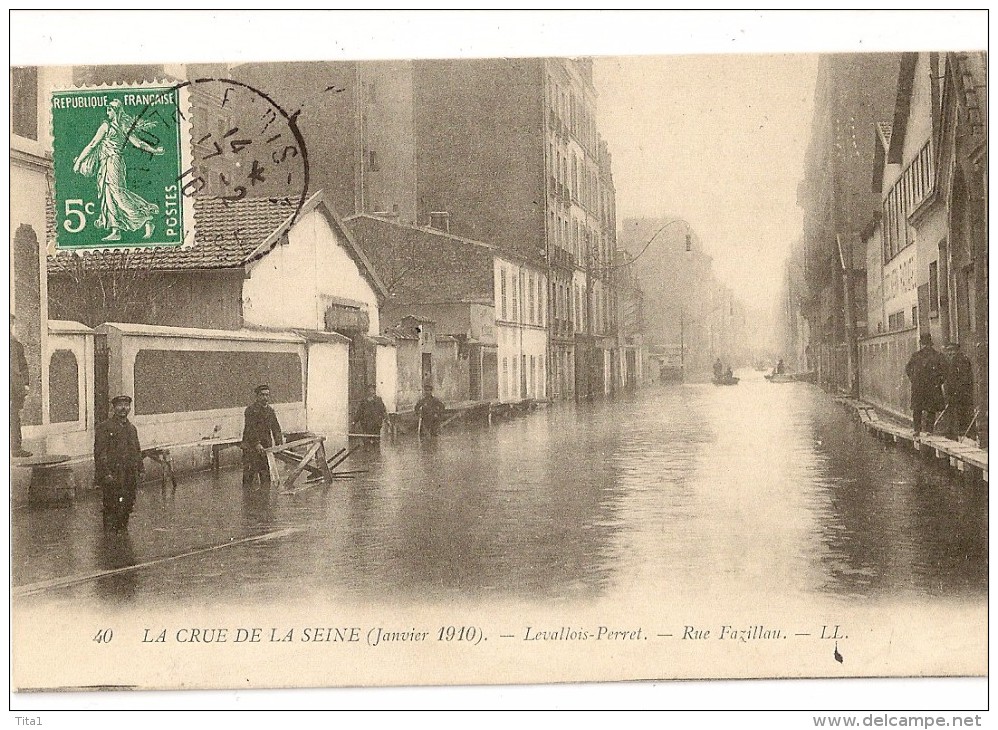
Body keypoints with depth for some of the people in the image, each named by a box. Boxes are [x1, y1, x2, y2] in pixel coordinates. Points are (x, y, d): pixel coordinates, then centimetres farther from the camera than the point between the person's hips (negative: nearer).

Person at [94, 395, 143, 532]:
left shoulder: (132, 428, 17)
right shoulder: (104, 427, -5)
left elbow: (137, 452, 22)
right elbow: (99, 453, -11)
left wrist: (139, 471, 13)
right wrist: (106, 474, -17)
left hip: (130, 476, 6)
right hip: (112, 476, -6)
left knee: (128, 506, 9)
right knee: (112, 508, -6)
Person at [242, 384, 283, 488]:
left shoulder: (270, 410, 13)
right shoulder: (251, 410, -8)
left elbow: (276, 428, 14)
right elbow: (250, 429, -17)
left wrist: (279, 444, 2)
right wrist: (256, 444, -25)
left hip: (266, 447, 6)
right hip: (251, 447, -6)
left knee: (266, 474, 8)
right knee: (249, 473, -6)